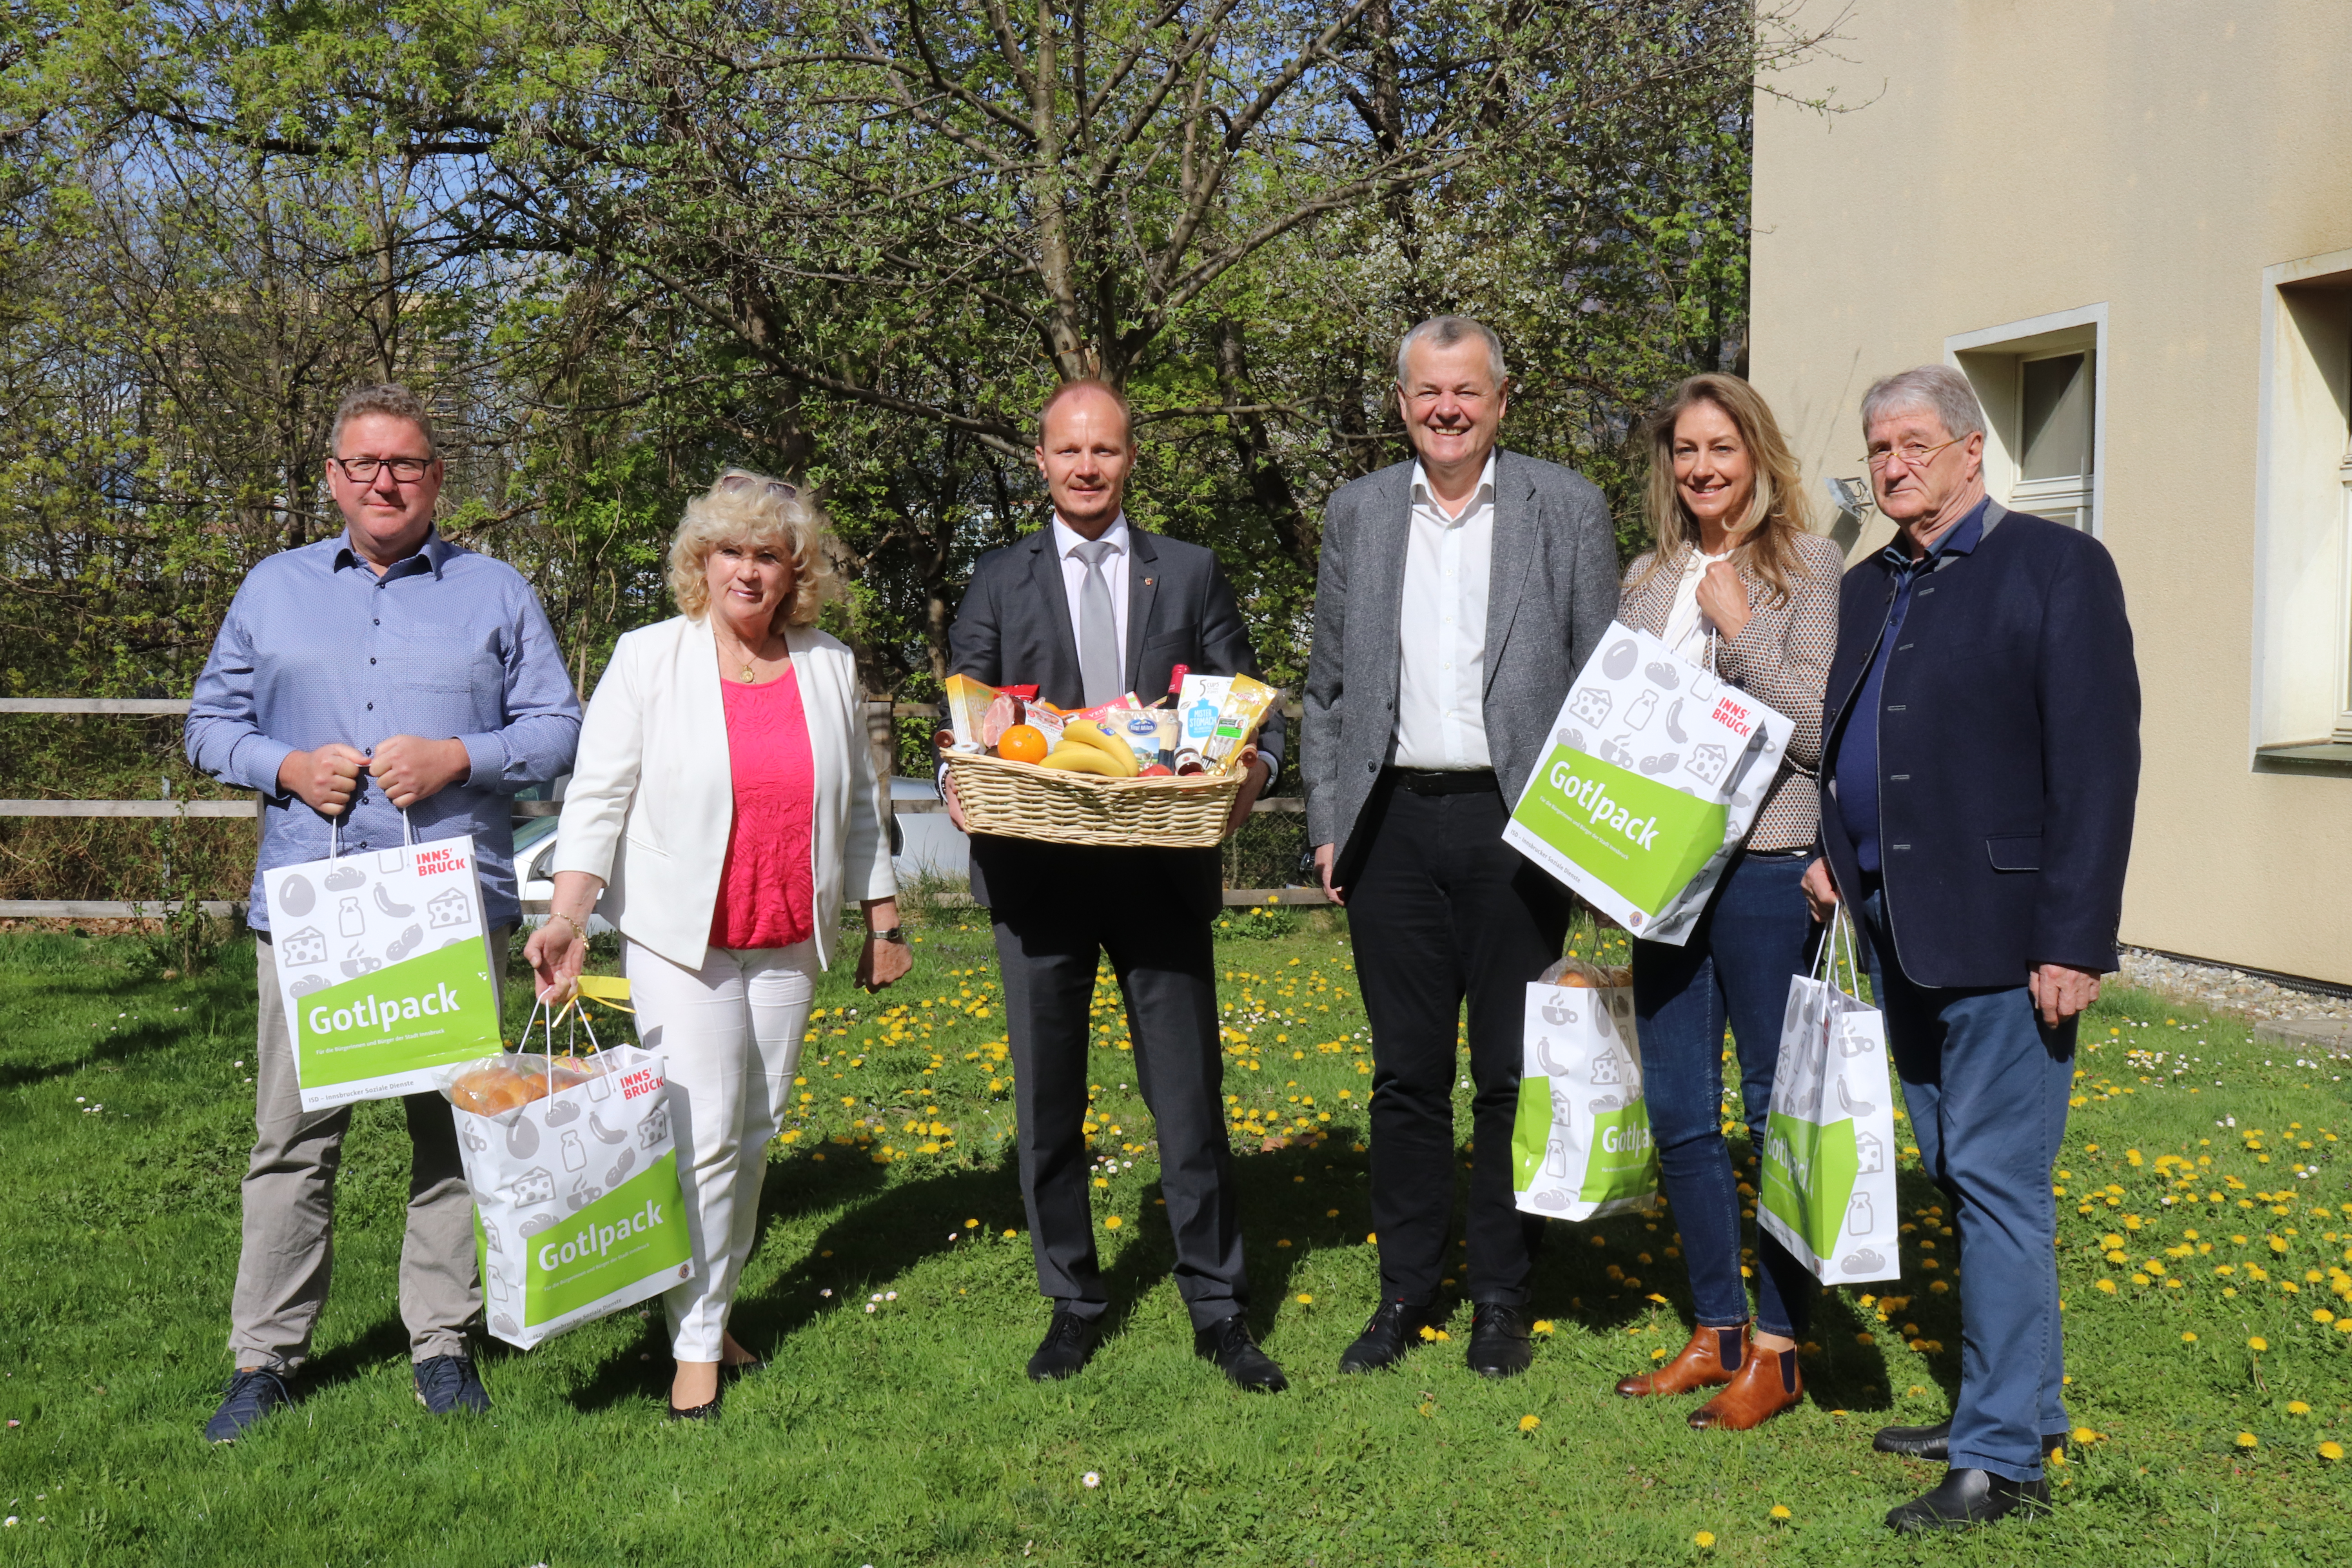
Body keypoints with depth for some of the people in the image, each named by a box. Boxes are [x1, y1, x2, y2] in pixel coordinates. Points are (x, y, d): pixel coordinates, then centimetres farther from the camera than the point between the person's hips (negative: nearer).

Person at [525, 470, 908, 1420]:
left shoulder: (829, 668, 6)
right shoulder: (648, 660, -4)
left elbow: (859, 803, 15)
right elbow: (599, 794, -8)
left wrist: (883, 920, 15)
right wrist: (567, 914, -20)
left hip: (789, 940, 4)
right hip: (678, 935, -4)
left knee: (758, 1132, 10)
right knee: (703, 1134, -8)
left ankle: (718, 1307, 26)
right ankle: (695, 1346, 3)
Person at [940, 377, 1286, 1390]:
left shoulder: (1192, 574, 11)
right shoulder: (998, 582, 10)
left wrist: (1254, 764, -14)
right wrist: (960, 784, -14)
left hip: (1163, 866, 0)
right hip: (1037, 871, 1)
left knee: (1189, 1093, 2)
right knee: (1047, 1099, 8)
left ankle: (1218, 1312, 15)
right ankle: (1073, 1303, 22)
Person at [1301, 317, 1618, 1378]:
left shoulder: (1566, 508, 3)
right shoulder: (1357, 513, 10)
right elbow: (1328, 684, 13)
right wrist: (1327, 821, 6)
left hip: (1515, 820, -2)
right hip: (1394, 822, 2)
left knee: (1513, 1073, 5)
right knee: (1406, 1071, 8)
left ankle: (1501, 1298, 19)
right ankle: (1406, 1292, 20)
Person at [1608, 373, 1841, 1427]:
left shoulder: (1809, 569, -3)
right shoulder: (1649, 580, 14)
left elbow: (1813, 727, -10)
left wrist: (1739, 626, -12)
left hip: (1769, 867, -6)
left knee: (1778, 1113, 2)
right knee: (1679, 1115, 10)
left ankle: (1779, 1350, 13)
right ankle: (1718, 1331, 24)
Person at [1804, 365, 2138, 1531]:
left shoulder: (2057, 567, -5)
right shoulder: (1867, 590, 17)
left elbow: (2097, 762, -11)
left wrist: (2074, 942, -16)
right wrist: (1834, 852, 9)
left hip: (1998, 937, -7)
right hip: (1896, 937, 8)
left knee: (1996, 1185, -5)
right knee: (1959, 1181, 14)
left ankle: (2003, 1456, 4)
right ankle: (2026, 1407, 27)